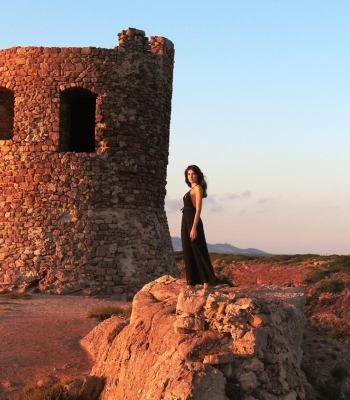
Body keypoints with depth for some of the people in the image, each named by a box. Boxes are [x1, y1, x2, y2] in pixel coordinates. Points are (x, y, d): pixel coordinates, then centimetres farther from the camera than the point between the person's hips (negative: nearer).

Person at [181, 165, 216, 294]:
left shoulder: (198, 188, -6)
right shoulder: (191, 189, 18)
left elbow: (198, 209, -14)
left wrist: (194, 228, -21)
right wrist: (189, 227, 12)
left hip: (193, 222, -9)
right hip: (186, 222, 9)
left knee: (199, 252, -8)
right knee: (188, 254, 8)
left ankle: (207, 283, -6)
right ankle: (191, 284, 10)